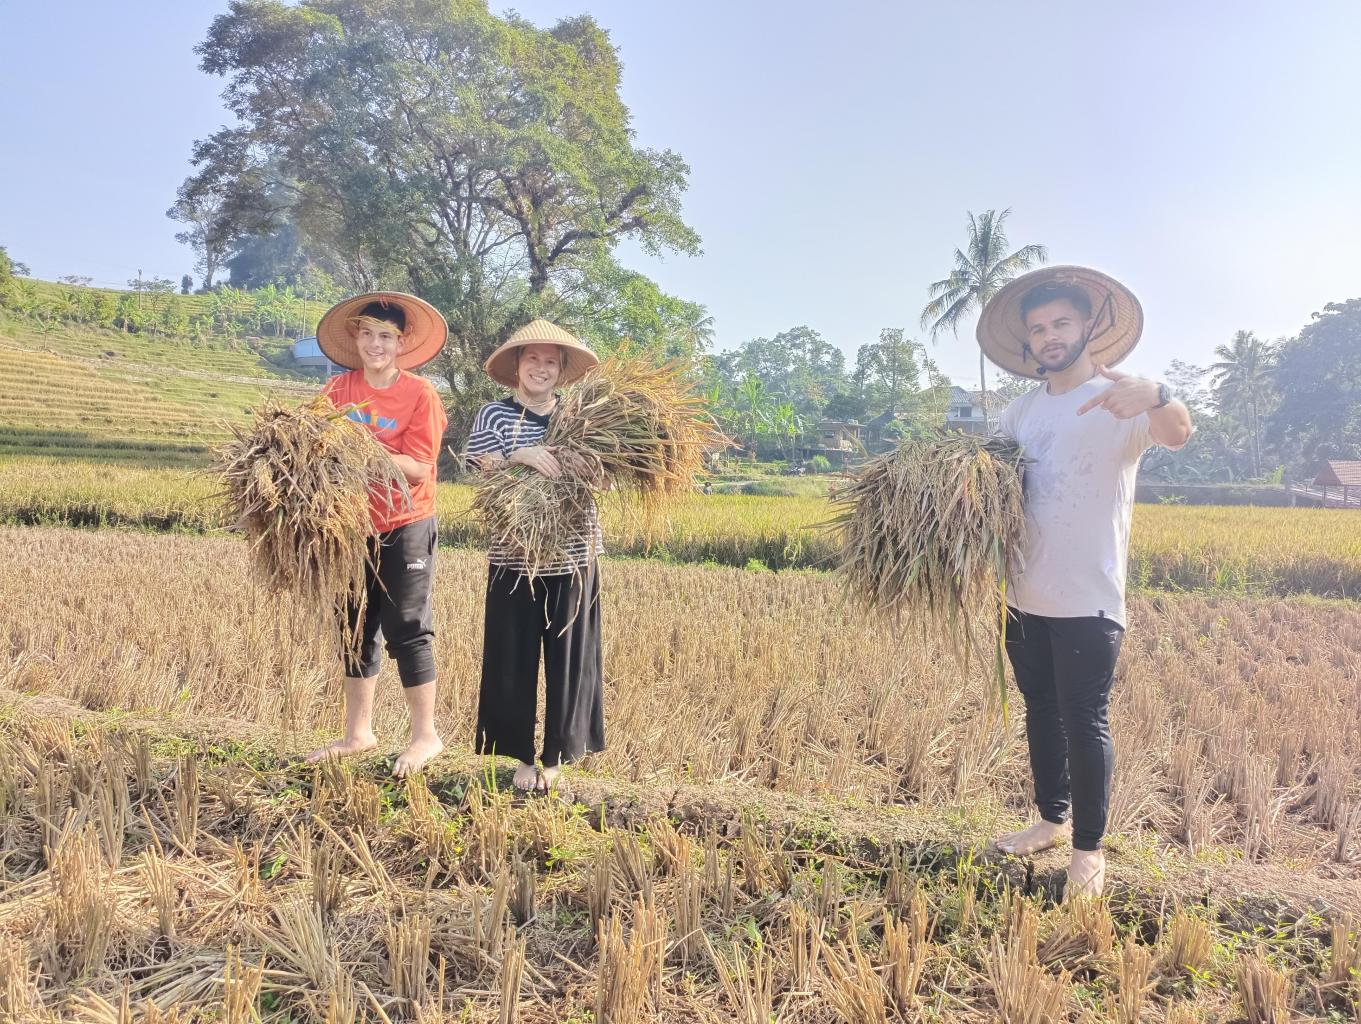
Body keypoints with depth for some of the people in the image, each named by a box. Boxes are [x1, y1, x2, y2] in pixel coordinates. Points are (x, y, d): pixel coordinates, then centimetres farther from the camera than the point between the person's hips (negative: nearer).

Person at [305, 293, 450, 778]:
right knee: (356, 629, 14)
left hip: (405, 526, -5)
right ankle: (358, 732, 28)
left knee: (406, 629, -1)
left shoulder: (420, 394, -10)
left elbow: (418, 467, -16)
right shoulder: (338, 389, 2)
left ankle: (425, 734, 13)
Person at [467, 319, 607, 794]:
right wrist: (519, 456, -23)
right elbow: (478, 473, -8)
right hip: (514, 558, -1)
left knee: (569, 659, 6)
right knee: (513, 659, 5)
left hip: (572, 557, 1)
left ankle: (555, 757, 21)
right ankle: (524, 757, 21)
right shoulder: (494, 414, 3)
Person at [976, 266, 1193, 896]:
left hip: (1088, 601, -6)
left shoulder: (1120, 403, -8)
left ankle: (1089, 849, 17)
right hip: (1023, 597, 6)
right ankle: (1053, 819, 34)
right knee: (1040, 712, 17)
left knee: (1084, 723, 0)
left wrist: (1157, 396, -52)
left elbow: (1177, 434, -29)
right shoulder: (1021, 410, 10)